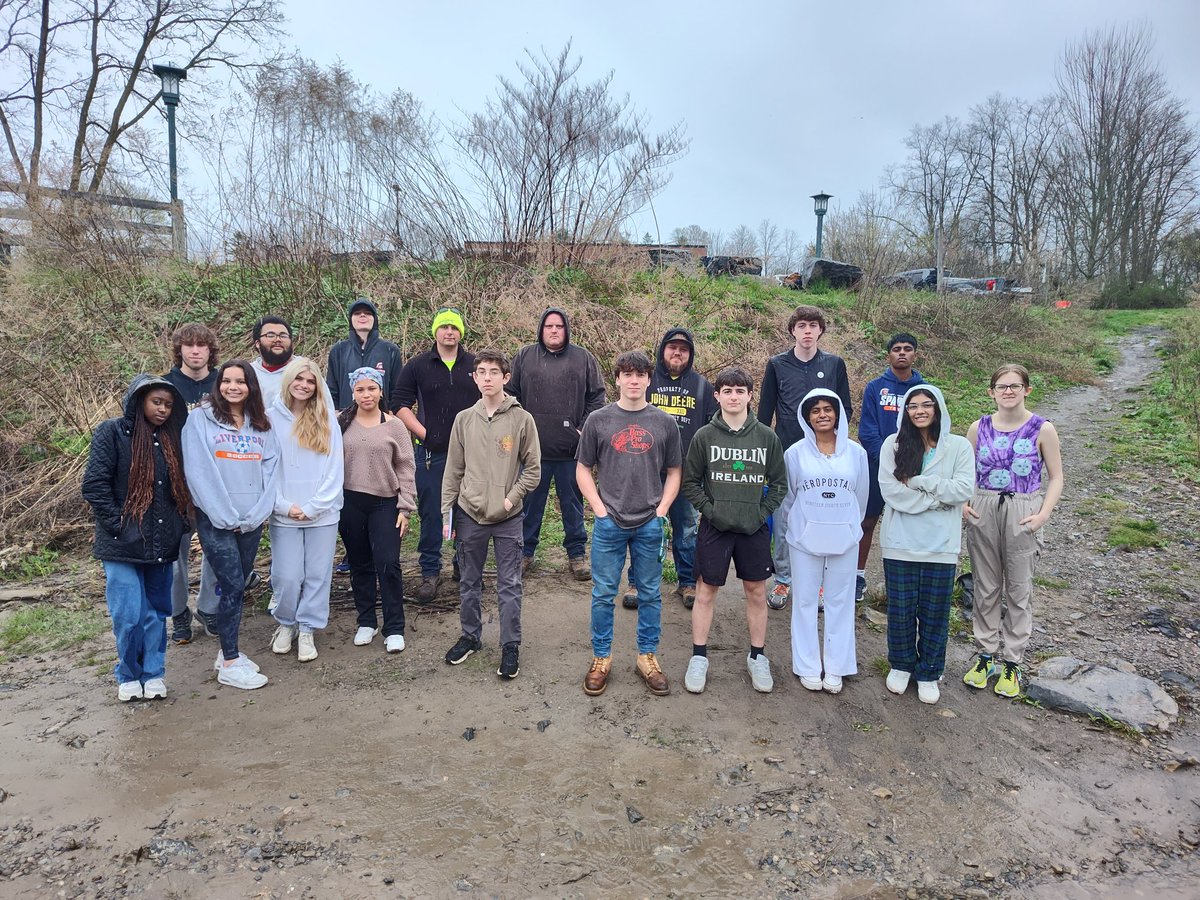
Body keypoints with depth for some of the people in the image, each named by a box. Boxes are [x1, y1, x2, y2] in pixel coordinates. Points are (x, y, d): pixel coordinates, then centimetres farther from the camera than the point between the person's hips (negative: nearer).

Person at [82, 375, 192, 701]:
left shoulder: (171, 438, 10)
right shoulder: (112, 432, -5)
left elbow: (181, 486, 17)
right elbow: (94, 485, -9)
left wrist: (180, 524, 6)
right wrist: (119, 527, -12)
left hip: (162, 545, 4)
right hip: (123, 546, -4)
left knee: (157, 612, 11)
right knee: (128, 615, -2)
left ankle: (153, 674, 24)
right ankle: (129, 675, 19)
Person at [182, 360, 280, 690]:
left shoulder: (262, 424, 10)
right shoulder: (200, 418, -3)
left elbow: (271, 468, 4)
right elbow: (198, 471, -9)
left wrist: (259, 513, -7)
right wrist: (225, 516, -12)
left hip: (252, 521, 4)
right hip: (216, 520, -4)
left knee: (237, 586, 11)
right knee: (233, 586, -6)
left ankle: (228, 651, 24)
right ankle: (229, 664, 4)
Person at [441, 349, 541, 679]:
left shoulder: (522, 419, -5)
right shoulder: (464, 419, 3)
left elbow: (533, 469, -1)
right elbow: (453, 470, 6)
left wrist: (512, 497, -11)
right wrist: (447, 513, 4)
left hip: (508, 518, -3)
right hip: (469, 515, 3)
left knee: (509, 586, 3)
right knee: (469, 583, 15)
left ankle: (510, 646, 15)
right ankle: (470, 636, 32)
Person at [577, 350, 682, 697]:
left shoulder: (664, 423, 3)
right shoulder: (598, 420, 0)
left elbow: (674, 472, 9)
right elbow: (583, 469, 5)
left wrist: (661, 510, -1)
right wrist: (600, 509, -4)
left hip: (650, 525, 1)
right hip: (609, 524, -1)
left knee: (650, 594, 11)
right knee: (603, 594, 6)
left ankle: (648, 657, 26)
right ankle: (601, 658, 22)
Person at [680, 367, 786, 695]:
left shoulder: (766, 437, 1)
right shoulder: (704, 436, -3)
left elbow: (779, 483, 6)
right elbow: (689, 482, 1)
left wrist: (762, 512, -5)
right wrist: (710, 509, -10)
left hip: (754, 529, 2)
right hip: (714, 527, -1)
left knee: (756, 593, 11)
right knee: (705, 591, 6)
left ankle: (757, 657, 27)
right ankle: (699, 657, 19)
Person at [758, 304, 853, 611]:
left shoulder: (834, 364, 6)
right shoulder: (777, 365, 4)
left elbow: (845, 408, 12)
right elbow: (765, 411, 8)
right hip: (785, 454, 0)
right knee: (783, 521, 4)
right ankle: (783, 581, 17)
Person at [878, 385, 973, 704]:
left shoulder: (959, 446, -1)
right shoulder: (893, 444, -2)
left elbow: (964, 490, -11)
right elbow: (889, 489, -12)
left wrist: (919, 481, -15)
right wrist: (939, 497, -13)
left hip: (940, 545, 0)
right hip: (900, 543, 0)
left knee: (934, 614, 10)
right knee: (900, 610, 11)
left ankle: (928, 673, 29)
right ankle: (901, 665, 33)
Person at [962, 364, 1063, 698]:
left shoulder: (1042, 430, -5)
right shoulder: (979, 428, 2)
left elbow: (1056, 478, 0)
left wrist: (1043, 515, -12)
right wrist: (963, 504, -3)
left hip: (1022, 516, -2)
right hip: (983, 512, 2)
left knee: (1018, 589, 7)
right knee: (985, 587, 11)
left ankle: (1012, 662, 19)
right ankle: (986, 655, 25)